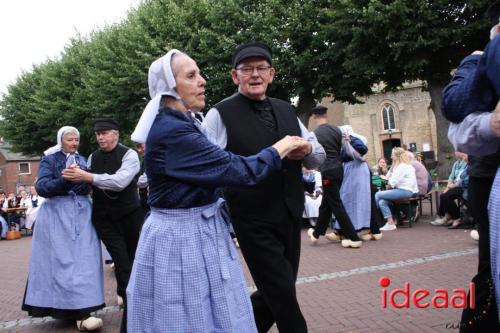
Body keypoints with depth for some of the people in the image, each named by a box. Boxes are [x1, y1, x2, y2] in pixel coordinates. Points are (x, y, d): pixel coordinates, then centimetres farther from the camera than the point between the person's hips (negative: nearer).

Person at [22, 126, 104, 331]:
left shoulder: (82, 160, 14)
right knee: (63, 261, -8)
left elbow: (89, 186, 12)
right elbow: (41, 187, -11)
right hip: (57, 214, -4)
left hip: (82, 212, 5)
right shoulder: (49, 159, 1)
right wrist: (64, 179, -25)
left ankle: (82, 311, 6)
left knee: (83, 259, 0)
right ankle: (80, 312, -10)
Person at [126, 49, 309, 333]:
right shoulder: (172, 131, -23)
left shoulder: (182, 123, 8)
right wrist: (281, 148, -7)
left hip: (200, 231, 9)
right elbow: (240, 171, -23)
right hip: (183, 238, -9)